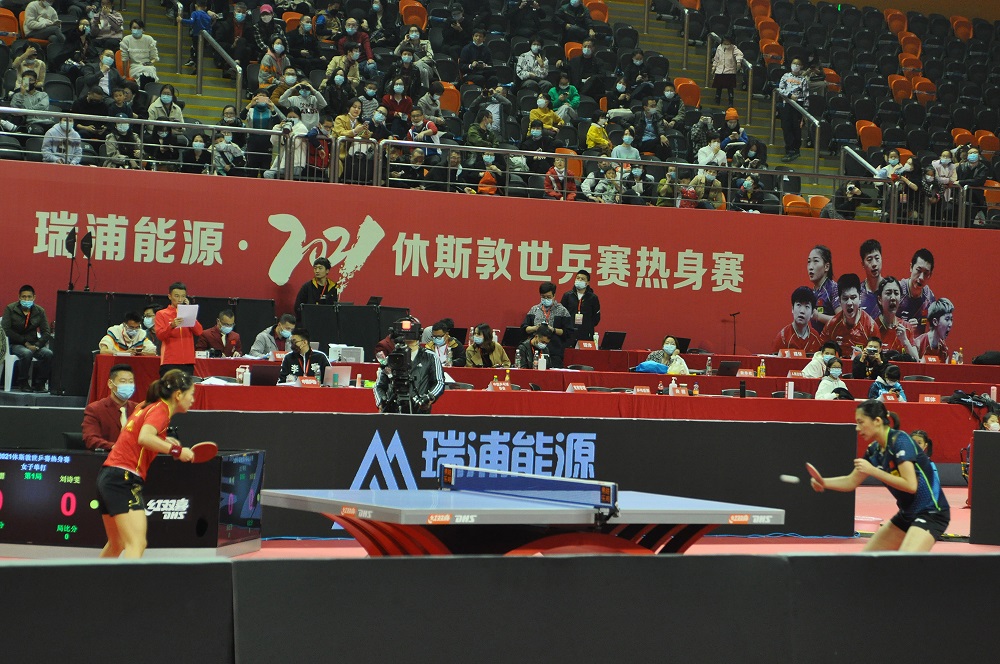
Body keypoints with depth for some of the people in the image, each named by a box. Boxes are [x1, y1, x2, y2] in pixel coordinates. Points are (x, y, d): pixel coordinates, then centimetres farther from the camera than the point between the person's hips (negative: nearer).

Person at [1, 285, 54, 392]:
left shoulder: (40, 311, 6)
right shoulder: (10, 309, -1)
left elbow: (46, 332, 4)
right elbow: (6, 330, -9)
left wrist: (37, 345, -15)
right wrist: (25, 342, -15)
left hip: (33, 344, 3)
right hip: (15, 344, -3)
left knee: (48, 354, -27)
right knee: (26, 353, -36)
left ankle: (39, 383, -14)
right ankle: (22, 383, -18)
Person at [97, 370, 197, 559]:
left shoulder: (146, 406, 17)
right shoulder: (161, 410, -9)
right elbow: (144, 438, -27)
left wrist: (164, 441, 20)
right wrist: (175, 450, -22)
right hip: (124, 479, -10)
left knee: (116, 546, 22)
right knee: (137, 545, -19)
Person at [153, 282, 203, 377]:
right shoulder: (161, 314, 6)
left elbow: (198, 332, 2)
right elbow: (160, 335, -7)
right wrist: (171, 326, -25)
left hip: (188, 362, 3)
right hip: (170, 362, -3)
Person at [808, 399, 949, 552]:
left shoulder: (899, 441, -19)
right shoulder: (874, 450, 5)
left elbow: (910, 485, -26)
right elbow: (851, 482, 14)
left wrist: (873, 470, -25)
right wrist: (823, 482, -4)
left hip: (930, 512, -9)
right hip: (907, 513, 9)